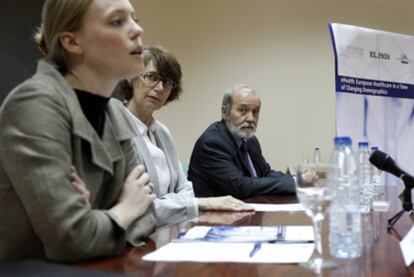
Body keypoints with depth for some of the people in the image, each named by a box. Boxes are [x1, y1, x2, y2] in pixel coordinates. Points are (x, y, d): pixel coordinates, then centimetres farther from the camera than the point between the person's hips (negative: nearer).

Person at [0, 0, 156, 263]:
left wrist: (96, 218, -16)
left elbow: (145, 211, 2)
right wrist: (125, 210, -9)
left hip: (90, 270, 6)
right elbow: (71, 238, -26)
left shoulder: (117, 113, 2)